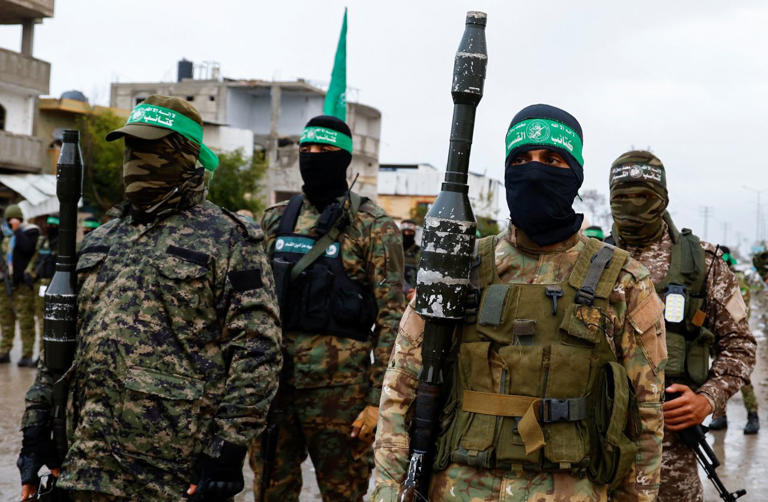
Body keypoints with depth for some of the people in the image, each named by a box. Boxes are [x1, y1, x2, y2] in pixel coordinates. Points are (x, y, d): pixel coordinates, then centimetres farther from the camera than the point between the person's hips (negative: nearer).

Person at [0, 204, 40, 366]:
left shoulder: (30, 231, -4)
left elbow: (27, 248, -23)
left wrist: (17, 230, -18)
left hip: (23, 283, -8)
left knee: (25, 320, -8)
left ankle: (27, 355, -6)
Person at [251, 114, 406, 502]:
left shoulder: (374, 228, -4)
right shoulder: (275, 220, 11)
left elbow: (391, 317, -7)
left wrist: (379, 399, -13)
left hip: (338, 383, -4)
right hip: (273, 379, 5)